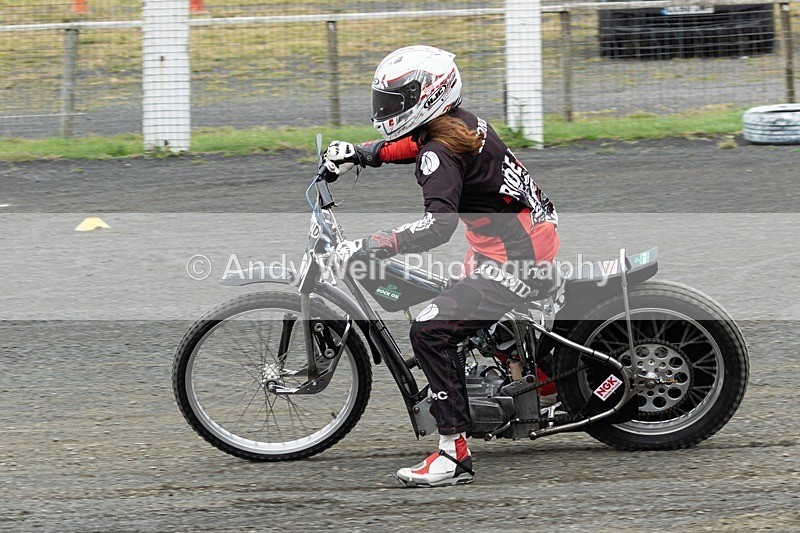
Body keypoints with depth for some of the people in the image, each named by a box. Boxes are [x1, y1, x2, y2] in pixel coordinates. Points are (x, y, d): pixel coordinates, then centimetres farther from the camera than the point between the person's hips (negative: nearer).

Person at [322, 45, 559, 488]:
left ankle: (455, 453, -22)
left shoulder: (441, 152, -20)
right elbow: (407, 145, 31)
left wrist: (371, 246, -36)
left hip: (515, 260, -11)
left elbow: (438, 225, -34)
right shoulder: (460, 121, 9)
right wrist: (359, 154, 19)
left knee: (430, 331, -19)